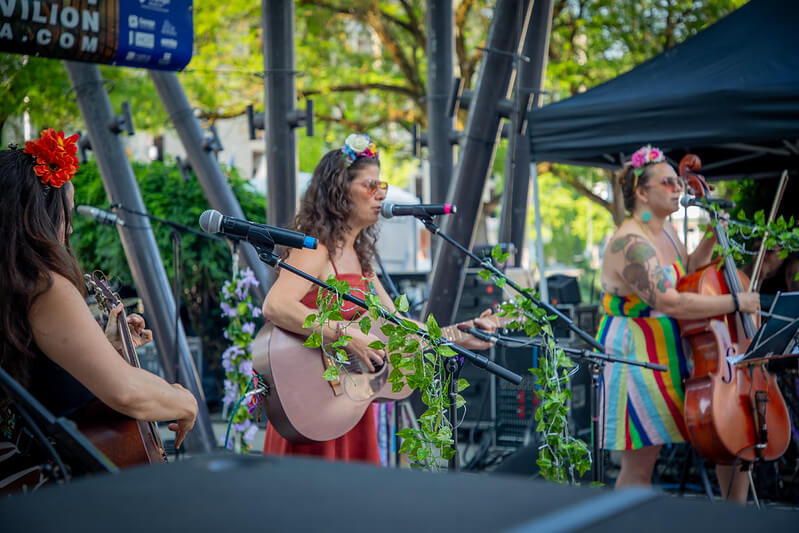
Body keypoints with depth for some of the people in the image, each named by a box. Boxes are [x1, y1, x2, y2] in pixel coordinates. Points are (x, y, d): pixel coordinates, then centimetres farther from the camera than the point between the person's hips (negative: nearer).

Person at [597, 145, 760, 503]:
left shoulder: (666, 231, 10)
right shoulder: (631, 243, -20)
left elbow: (688, 274, 29)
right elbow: (670, 303, -30)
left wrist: (711, 238, 12)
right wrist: (735, 303, -24)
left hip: (678, 352, 9)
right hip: (637, 357, -9)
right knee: (640, 467, -4)